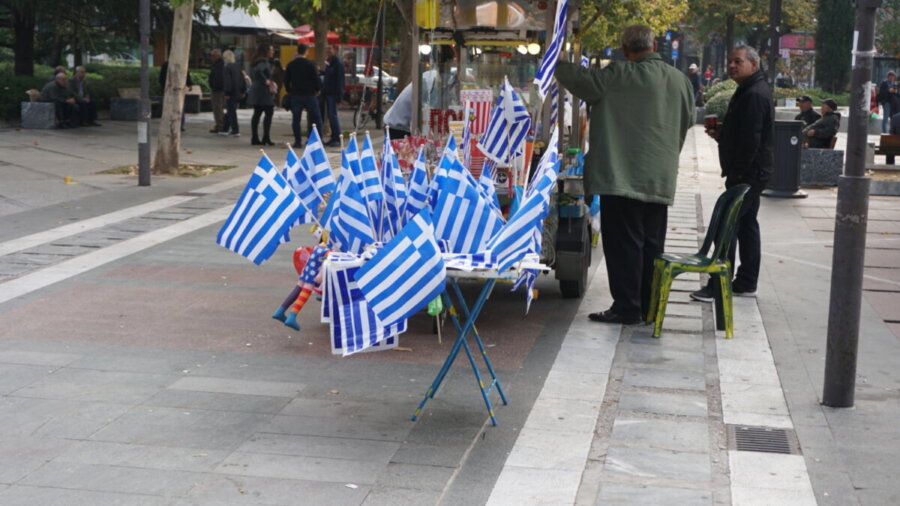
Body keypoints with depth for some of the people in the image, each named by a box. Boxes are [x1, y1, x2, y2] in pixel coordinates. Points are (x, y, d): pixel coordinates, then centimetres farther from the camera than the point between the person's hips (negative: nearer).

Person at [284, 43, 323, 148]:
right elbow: (316, 79, -8)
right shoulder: (310, 64, -8)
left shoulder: (290, 65, 4)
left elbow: (286, 81, 7)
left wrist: (290, 91, 19)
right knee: (316, 118, 5)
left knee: (296, 119, 6)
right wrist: (318, 89, 7)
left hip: (296, 95, 3)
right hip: (309, 95, -3)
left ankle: (298, 141, 2)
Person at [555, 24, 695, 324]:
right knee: (651, 243, 11)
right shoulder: (681, 81, 9)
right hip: (661, 179, 7)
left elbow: (580, 78, -10)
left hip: (623, 175, -6)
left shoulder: (621, 77, -12)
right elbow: (686, 123, 19)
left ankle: (626, 307, 0)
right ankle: (649, 308, 16)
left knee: (624, 242, -2)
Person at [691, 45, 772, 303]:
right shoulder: (750, 91, 16)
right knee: (747, 225, 13)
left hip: (746, 173, -11)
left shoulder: (754, 95, -18)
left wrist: (736, 173, -22)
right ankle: (747, 283, 20)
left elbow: (751, 140, -24)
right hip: (751, 174, 11)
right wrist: (722, 133, 9)